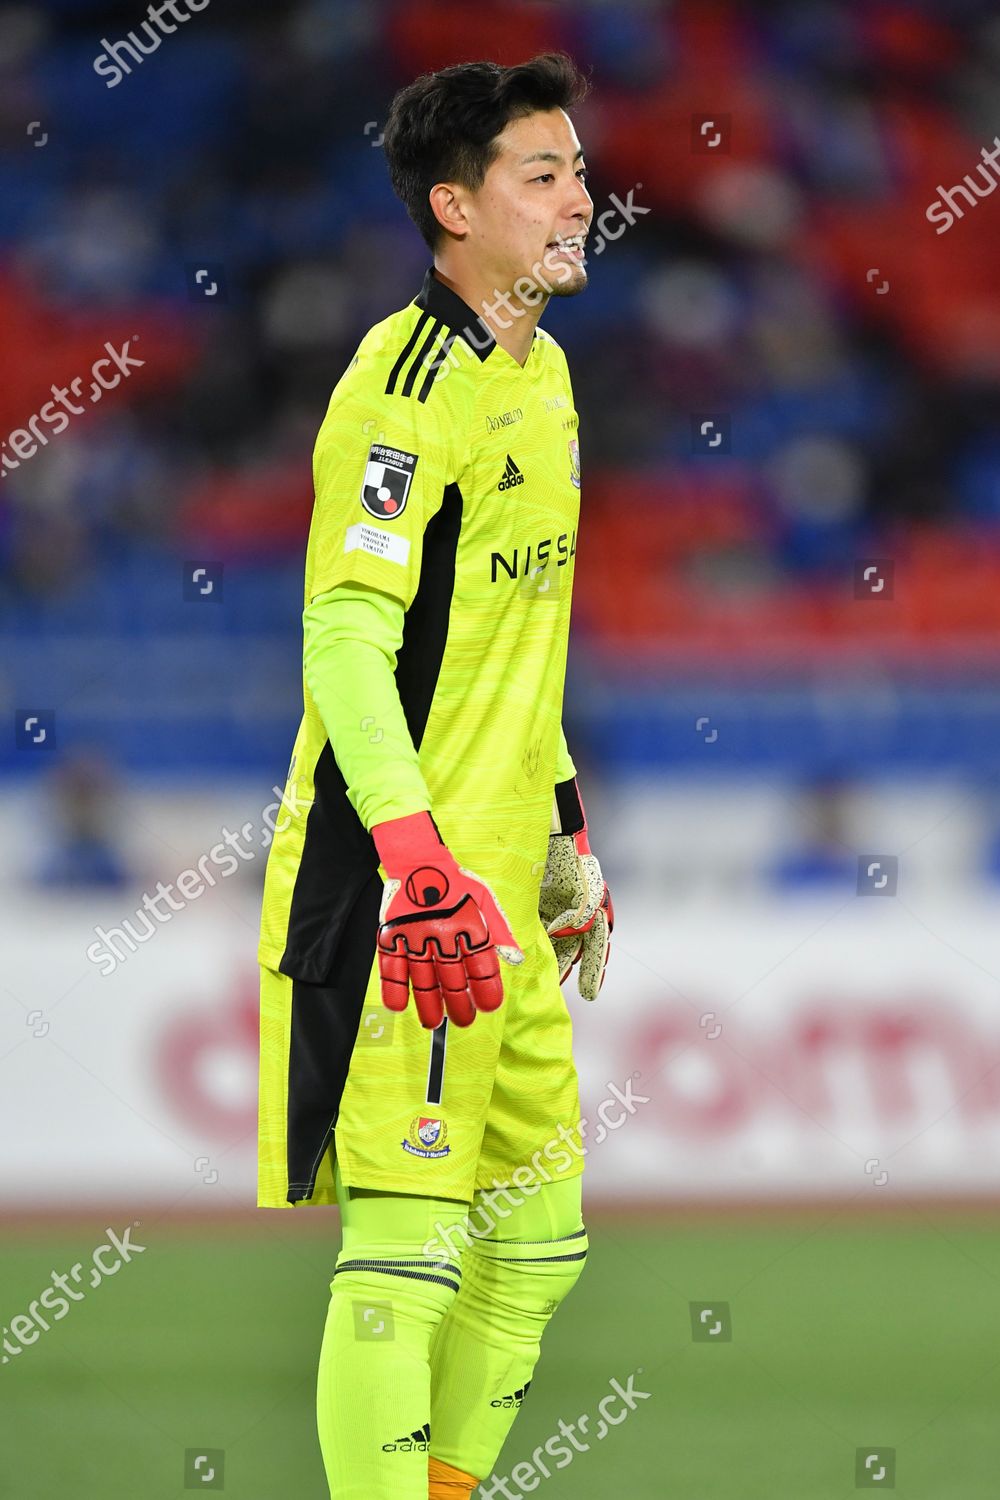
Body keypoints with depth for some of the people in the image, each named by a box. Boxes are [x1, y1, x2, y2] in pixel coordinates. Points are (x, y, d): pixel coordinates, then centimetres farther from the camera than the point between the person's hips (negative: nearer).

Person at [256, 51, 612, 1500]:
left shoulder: (544, 372, 14)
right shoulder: (409, 380, -14)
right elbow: (344, 639, -21)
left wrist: (567, 832, 25)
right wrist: (417, 863, -29)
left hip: (507, 887, 9)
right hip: (404, 885, -9)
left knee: (539, 1236, 14)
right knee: (408, 1243, -9)